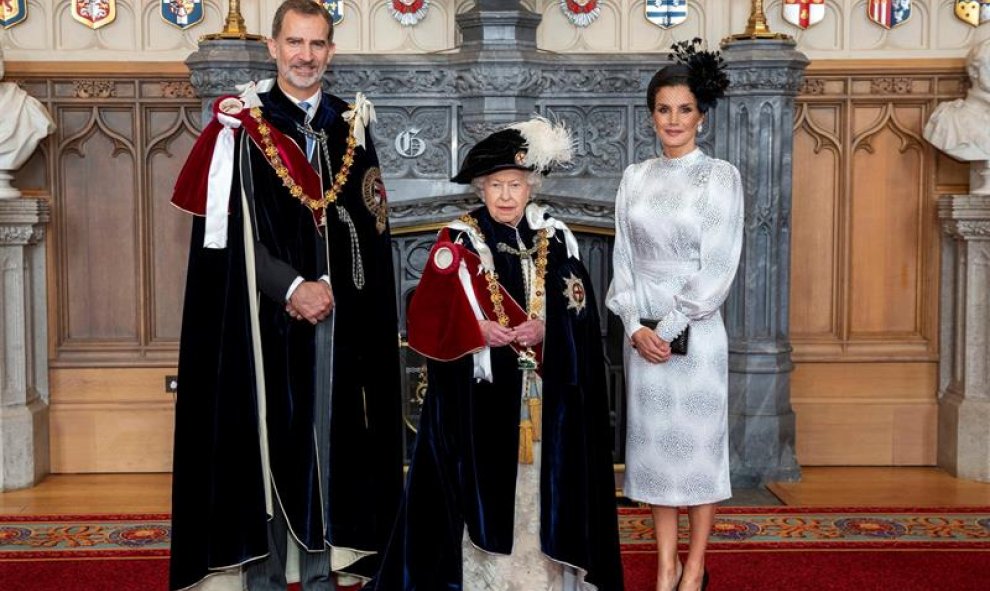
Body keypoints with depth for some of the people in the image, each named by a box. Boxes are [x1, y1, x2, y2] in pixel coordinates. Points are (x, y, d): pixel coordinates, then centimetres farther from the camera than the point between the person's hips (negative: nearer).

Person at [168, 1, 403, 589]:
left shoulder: (352, 127, 10)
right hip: (264, 318, -3)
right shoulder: (242, 126, -1)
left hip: (338, 315, 3)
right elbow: (230, 233, -7)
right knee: (266, 440, 1)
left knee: (327, 442, 7)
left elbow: (371, 230, 8)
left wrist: (329, 289, -5)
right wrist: (292, 287, -15)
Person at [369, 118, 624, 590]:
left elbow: (580, 313, 3)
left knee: (541, 477, 5)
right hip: (478, 389, -2)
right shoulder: (458, 241, 0)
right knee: (482, 480, -1)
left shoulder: (555, 240, 7)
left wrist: (545, 328, -15)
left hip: (544, 391, 2)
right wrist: (478, 330, -21)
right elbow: (429, 316, -6)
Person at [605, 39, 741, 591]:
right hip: (643, 330, 4)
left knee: (699, 442, 4)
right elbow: (624, 259, 5)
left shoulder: (721, 176, -4)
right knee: (654, 442, 8)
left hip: (697, 330, -4)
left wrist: (670, 327, -13)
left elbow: (718, 267, -10)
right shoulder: (636, 177, 7)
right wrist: (636, 326, -8)